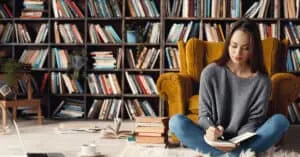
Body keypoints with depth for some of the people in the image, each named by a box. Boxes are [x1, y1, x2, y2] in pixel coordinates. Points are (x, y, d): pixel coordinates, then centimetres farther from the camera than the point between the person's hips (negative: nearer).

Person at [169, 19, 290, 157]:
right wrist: (210, 131, -25)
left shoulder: (262, 80, -3)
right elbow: (204, 114, -2)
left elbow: (255, 120, -3)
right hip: (213, 140, 0)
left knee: (280, 121, -25)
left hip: (243, 141, 0)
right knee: (176, 122, -26)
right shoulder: (210, 72, -4)